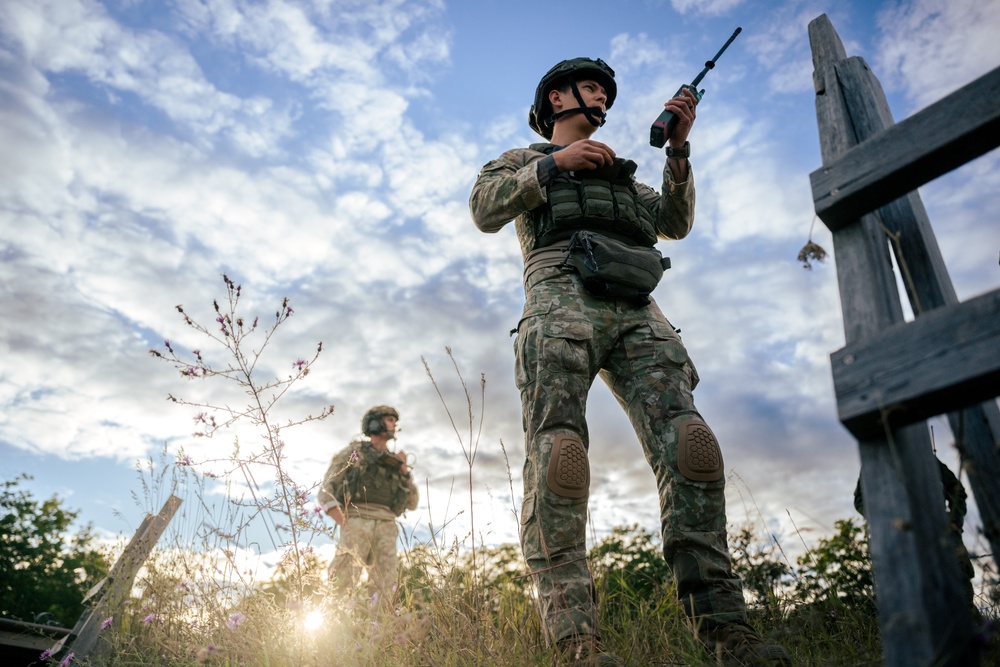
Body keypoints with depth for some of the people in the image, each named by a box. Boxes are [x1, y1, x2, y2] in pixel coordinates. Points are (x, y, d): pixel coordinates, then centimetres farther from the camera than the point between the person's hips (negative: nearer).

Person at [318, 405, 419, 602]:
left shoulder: (394, 462, 25)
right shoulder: (352, 452, 11)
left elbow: (412, 503, 20)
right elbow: (326, 492, 4)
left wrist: (404, 470, 7)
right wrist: (345, 525, -10)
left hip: (386, 528, 4)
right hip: (357, 523, -4)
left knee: (383, 591, -6)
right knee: (343, 584, -16)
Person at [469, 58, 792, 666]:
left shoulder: (622, 173, 41)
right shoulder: (523, 159, 30)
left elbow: (677, 223, 26)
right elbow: (485, 210, 9)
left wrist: (678, 147, 16)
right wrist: (554, 163, 2)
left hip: (637, 311, 4)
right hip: (562, 297, -3)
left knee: (689, 444, -17)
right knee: (558, 450, -22)